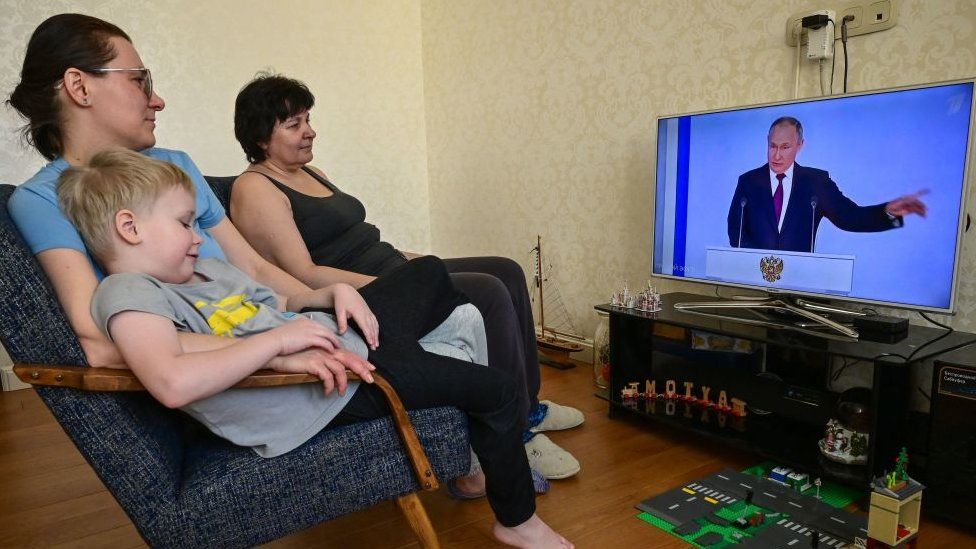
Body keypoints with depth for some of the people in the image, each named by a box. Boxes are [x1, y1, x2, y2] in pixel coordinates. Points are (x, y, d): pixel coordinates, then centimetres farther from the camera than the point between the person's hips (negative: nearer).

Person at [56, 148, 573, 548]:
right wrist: (278, 338, -30)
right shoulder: (127, 293, -14)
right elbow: (172, 383, -34)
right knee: (495, 389, -3)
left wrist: (332, 292, 3)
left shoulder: (209, 269, 16)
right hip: (321, 390, -11)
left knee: (429, 271, 26)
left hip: (339, 338, 11)